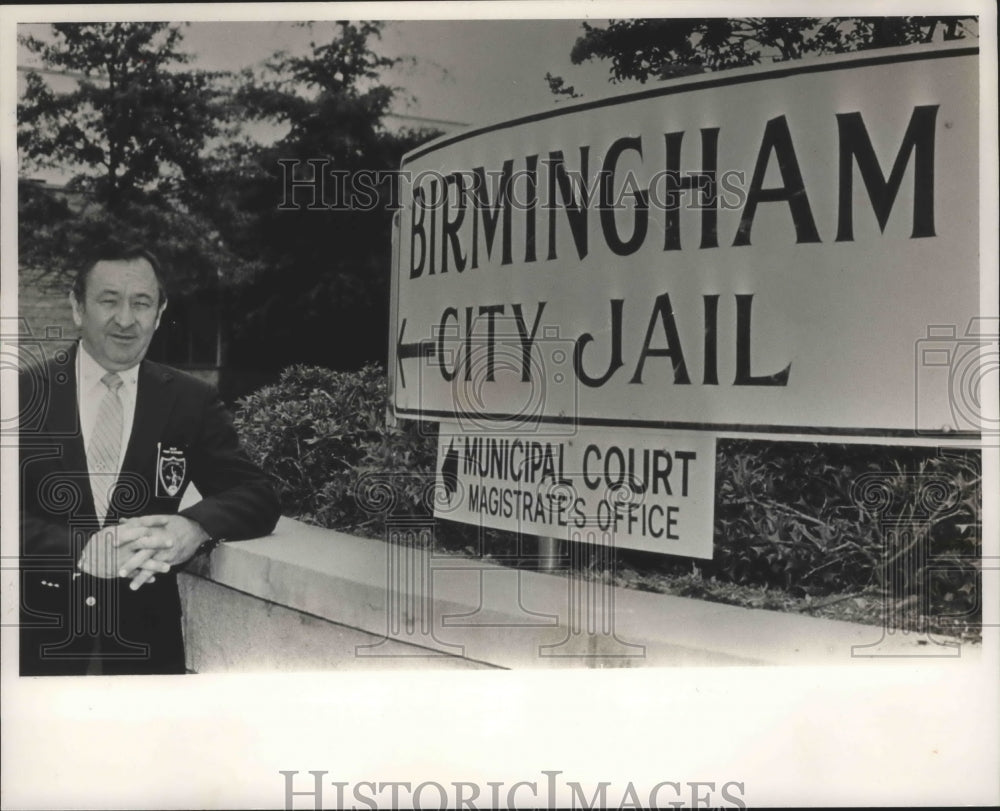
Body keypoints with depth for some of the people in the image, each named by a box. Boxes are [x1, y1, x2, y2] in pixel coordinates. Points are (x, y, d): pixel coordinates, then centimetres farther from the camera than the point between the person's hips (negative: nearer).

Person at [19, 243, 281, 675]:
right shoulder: (28, 392, -4)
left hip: (145, 639, 1)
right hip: (41, 636, -1)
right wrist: (82, 549, -28)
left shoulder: (192, 402, 0)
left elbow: (258, 498, -6)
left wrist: (195, 526, -27)